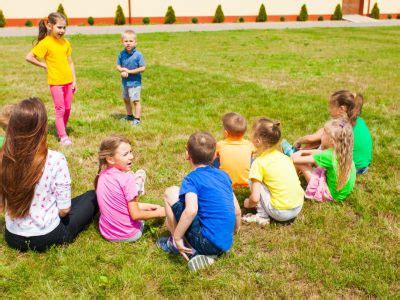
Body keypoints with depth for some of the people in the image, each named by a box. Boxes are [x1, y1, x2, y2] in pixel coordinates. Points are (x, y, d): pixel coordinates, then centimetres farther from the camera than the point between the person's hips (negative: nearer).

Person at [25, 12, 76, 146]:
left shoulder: (65, 43, 5)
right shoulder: (45, 43, -11)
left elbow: (70, 62, 10)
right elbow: (29, 57, -12)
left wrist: (74, 80, 7)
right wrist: (44, 65, -6)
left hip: (68, 81, 5)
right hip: (55, 82, -5)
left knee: (67, 108, 10)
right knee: (60, 109, -4)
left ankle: (62, 129, 28)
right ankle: (63, 137, 1)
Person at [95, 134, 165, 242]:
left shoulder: (102, 175, -3)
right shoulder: (127, 179, -25)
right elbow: (135, 215, -19)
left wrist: (146, 206, 11)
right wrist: (157, 213, -3)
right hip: (128, 235, -6)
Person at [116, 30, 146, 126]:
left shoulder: (138, 55, -17)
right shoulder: (121, 54, -3)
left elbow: (143, 68, -18)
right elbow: (118, 66, 5)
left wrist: (129, 71, -20)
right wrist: (122, 71, -18)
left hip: (135, 82, -6)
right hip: (125, 81, 6)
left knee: (135, 100, -2)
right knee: (126, 99, 21)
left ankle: (137, 119, 9)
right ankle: (129, 115, 40)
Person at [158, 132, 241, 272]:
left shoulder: (191, 179, -8)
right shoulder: (223, 175, 11)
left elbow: (191, 210, -26)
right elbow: (237, 211, 14)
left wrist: (177, 237, -15)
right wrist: (234, 230, 33)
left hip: (206, 242, -7)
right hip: (226, 244, 7)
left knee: (171, 192, 1)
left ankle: (175, 243, 9)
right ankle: (207, 253, 8)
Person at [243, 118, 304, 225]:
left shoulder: (259, 162, -10)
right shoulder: (283, 156, 7)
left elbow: (255, 198, -15)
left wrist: (248, 203, 9)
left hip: (281, 212, -7)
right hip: (298, 208, 7)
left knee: (253, 180, 1)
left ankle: (262, 216, 5)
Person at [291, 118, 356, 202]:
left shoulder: (329, 156, -30)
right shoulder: (342, 150, -10)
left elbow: (295, 159, -26)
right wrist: (302, 152, 9)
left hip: (331, 194, -8)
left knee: (301, 164, -10)